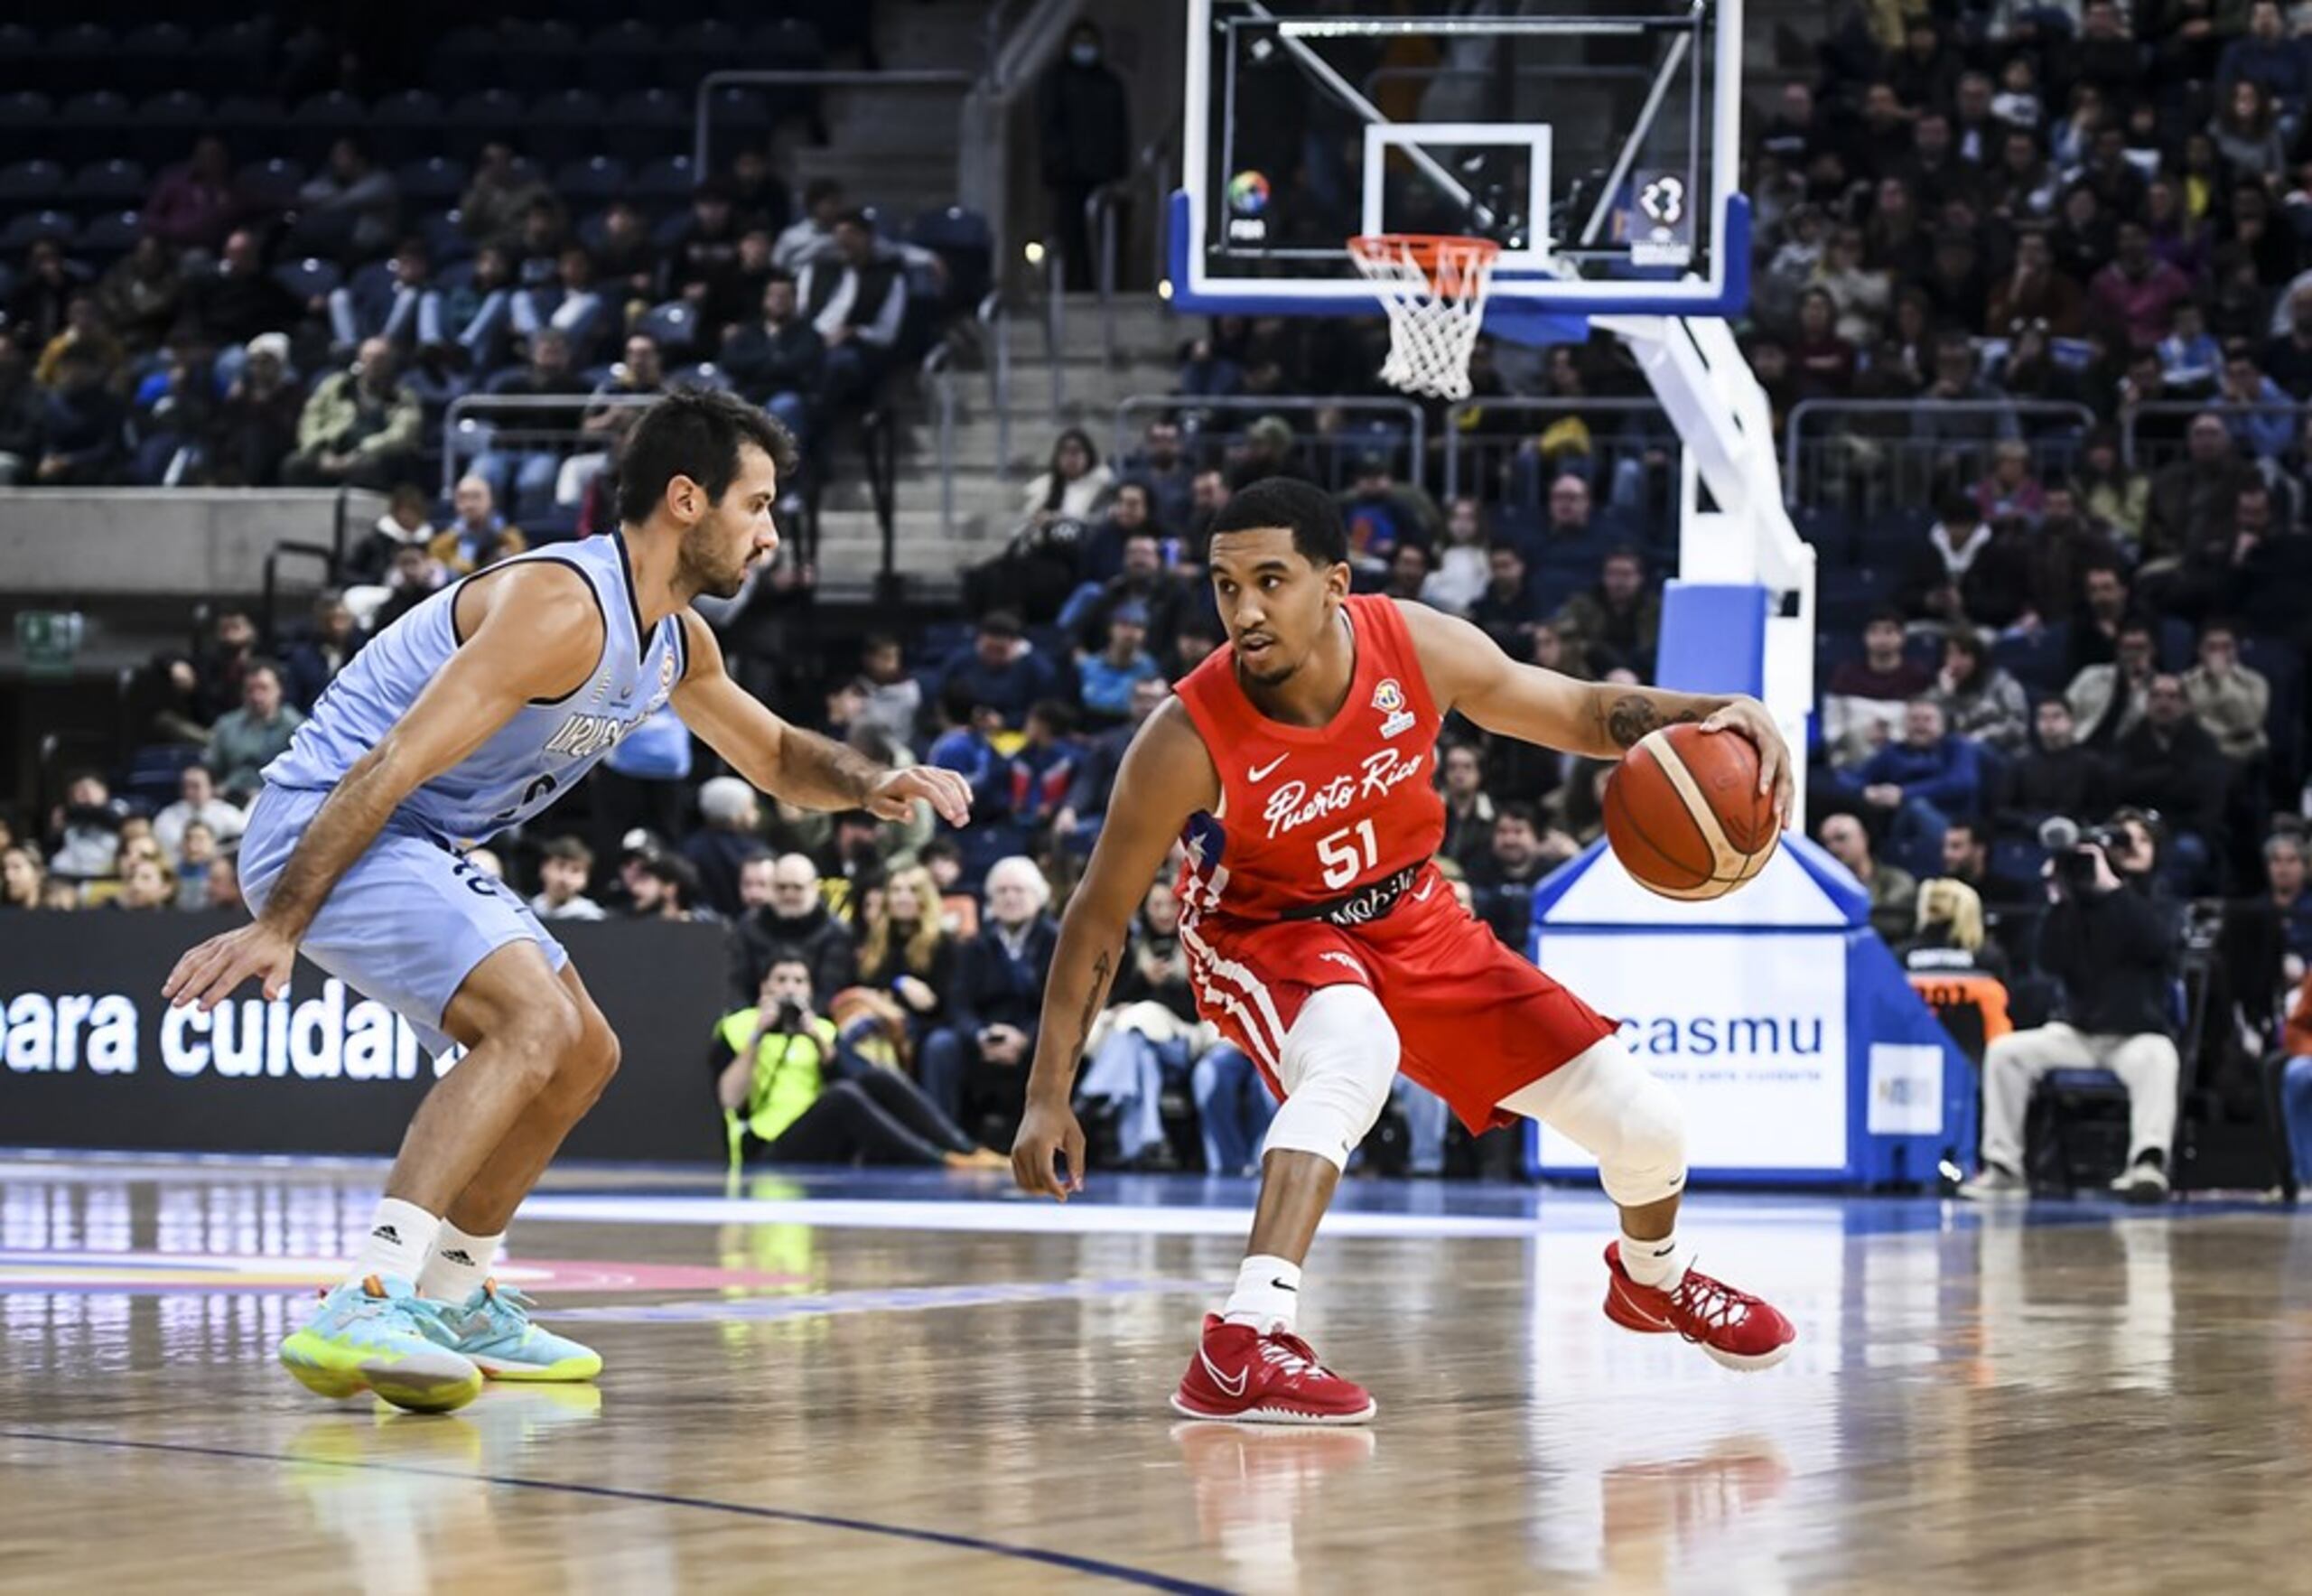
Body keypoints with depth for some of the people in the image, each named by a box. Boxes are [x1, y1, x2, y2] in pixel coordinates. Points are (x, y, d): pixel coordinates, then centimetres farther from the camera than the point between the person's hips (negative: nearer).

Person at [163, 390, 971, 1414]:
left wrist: (874, 785, 4)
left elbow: (775, 757, 26)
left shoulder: (675, 641, 9)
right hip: (325, 828, -11)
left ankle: (451, 1300, 31)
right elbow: (390, 764, -28)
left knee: (580, 1058, 18)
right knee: (535, 1021, -28)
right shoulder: (563, 609, -23)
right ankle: (360, 1310, -39)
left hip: (423, 848, 11)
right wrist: (279, 925, -32)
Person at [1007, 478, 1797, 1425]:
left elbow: (1583, 712, -8)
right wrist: (1049, 1096, -19)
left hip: (1410, 917, 4)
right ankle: (1241, 1347, -45)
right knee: (1354, 1049, -41)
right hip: (1266, 932, -4)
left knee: (1641, 1122, 4)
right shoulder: (1188, 741, -30)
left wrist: (1708, 716, -27)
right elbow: (1100, 915, -18)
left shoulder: (1418, 650, -23)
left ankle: (1653, 1278, 41)